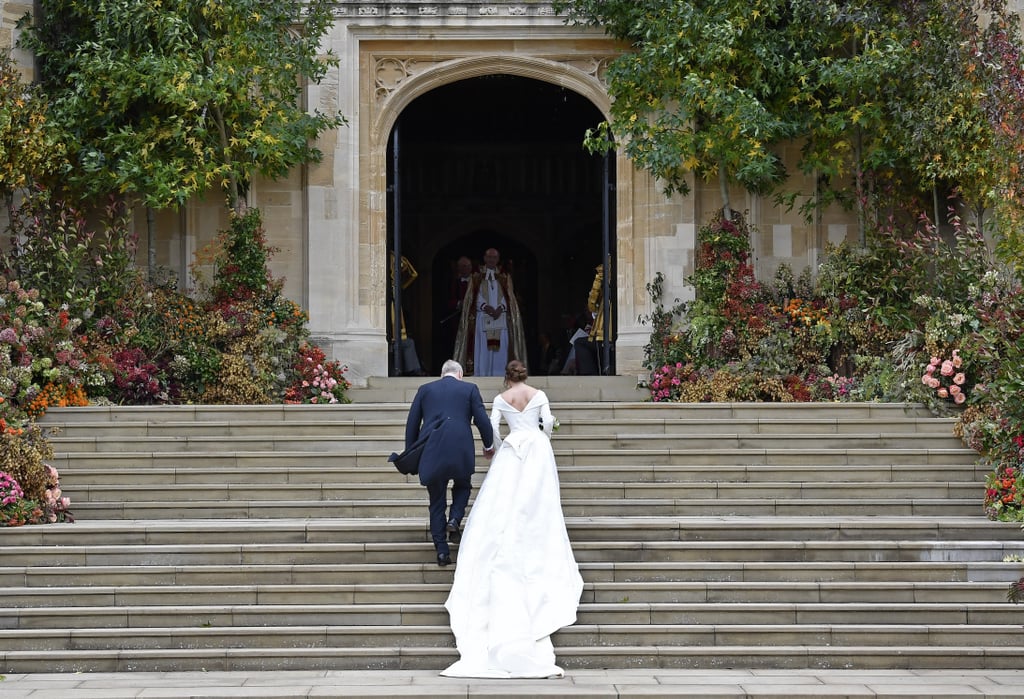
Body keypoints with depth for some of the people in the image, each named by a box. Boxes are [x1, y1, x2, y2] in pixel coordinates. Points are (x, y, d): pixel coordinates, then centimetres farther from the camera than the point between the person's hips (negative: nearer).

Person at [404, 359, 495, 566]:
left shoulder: (425, 390, 12)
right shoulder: (469, 389, 7)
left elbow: (412, 423, 10)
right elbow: (482, 420, 3)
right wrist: (489, 446, 17)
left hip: (431, 453, 1)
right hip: (460, 452, -1)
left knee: (436, 502, 10)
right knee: (463, 486, 26)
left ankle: (441, 550, 5)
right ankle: (454, 519, 1)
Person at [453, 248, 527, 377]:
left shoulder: (505, 277, 12)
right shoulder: (477, 277, 9)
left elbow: (509, 297, 6)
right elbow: (473, 298, 2)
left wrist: (500, 308, -13)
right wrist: (485, 307, -15)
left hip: (501, 317, 1)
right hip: (482, 318, -1)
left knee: (500, 350, -4)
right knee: (482, 350, -6)